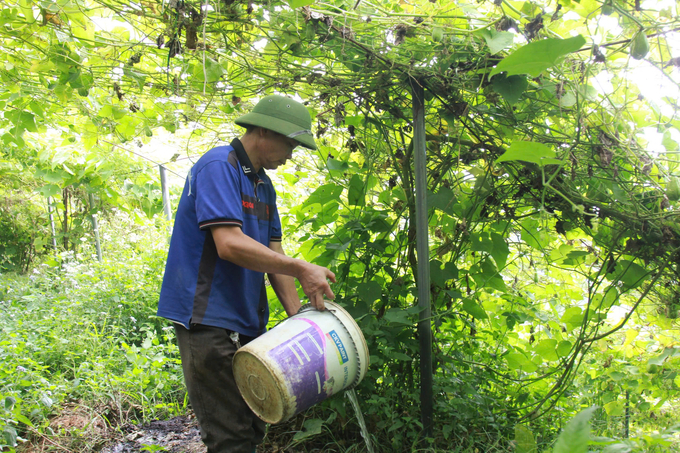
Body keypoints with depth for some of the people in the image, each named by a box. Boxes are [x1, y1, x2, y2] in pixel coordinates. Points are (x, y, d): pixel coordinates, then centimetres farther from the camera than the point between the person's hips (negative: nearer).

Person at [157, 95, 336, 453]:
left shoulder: (263, 184, 15)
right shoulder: (218, 166, -13)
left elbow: (272, 253, 13)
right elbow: (230, 245, -24)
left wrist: (297, 315, 4)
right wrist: (301, 270, -21)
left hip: (246, 321, 9)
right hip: (208, 319, -9)